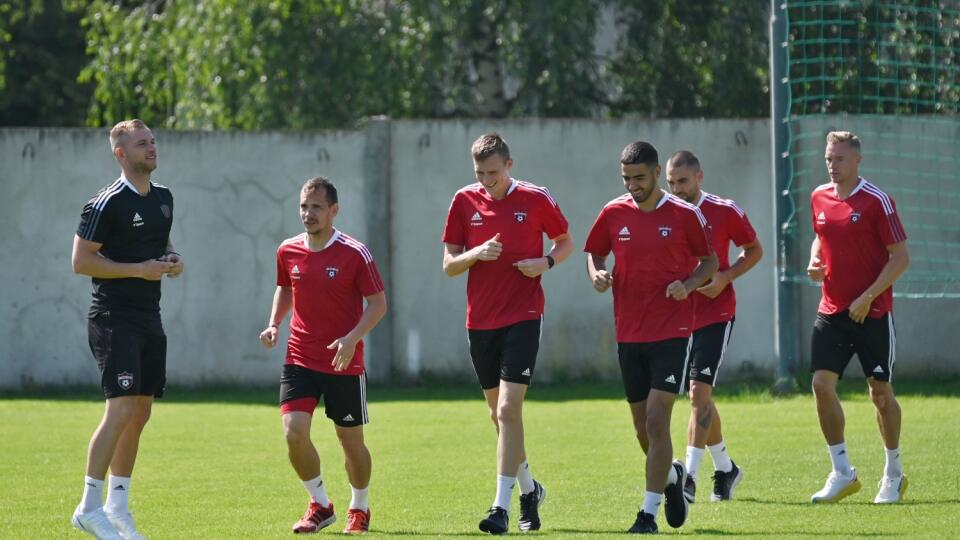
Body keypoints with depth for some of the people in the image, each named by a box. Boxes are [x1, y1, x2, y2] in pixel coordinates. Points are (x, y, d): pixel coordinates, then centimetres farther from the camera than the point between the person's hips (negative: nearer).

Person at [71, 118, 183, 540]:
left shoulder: (163, 198, 13)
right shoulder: (107, 204, -12)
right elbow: (81, 261, -13)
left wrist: (172, 259, 6)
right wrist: (140, 269, -17)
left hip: (149, 318, 8)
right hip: (114, 319, -8)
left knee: (140, 414, 9)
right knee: (121, 411, -16)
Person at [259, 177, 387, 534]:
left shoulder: (354, 253, -9)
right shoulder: (288, 251, 3)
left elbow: (378, 303, -7)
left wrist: (352, 338, -21)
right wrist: (274, 324, 3)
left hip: (345, 363, -3)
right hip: (300, 360, 3)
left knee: (351, 441, 6)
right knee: (294, 432, -13)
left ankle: (359, 508, 30)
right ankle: (319, 505, 6)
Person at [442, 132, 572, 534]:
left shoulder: (536, 200, -3)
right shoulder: (465, 201, 3)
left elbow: (565, 242, 12)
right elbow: (449, 264, 5)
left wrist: (546, 262, -9)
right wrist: (476, 254, -15)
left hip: (523, 317, -4)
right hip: (481, 320, 4)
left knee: (508, 409, -15)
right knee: (498, 414, 12)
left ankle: (502, 506, -17)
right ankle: (529, 488, 33)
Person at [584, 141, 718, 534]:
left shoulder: (684, 215, -5)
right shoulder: (613, 214, 3)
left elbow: (710, 261, 5)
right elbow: (594, 254, 16)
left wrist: (688, 285, -14)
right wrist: (597, 275, -7)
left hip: (672, 333, -4)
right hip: (629, 334, 4)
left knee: (657, 420, -13)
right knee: (642, 426, 11)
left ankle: (650, 512, -10)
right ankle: (672, 476, 41)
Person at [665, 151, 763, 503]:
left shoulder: (725, 211, -5)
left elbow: (754, 250, 6)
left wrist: (725, 277, -10)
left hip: (715, 314, -4)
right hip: (679, 316, 4)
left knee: (699, 392, -16)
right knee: (699, 396, 12)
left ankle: (690, 477, -19)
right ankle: (725, 468, 30)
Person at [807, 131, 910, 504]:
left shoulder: (877, 201, -10)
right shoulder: (819, 198, 7)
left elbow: (901, 257, -11)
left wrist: (868, 297, -18)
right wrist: (815, 262, 2)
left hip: (872, 312, -5)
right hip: (832, 310, 5)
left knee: (880, 392, 3)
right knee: (822, 384, -9)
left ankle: (893, 474, 19)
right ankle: (842, 473, 0)